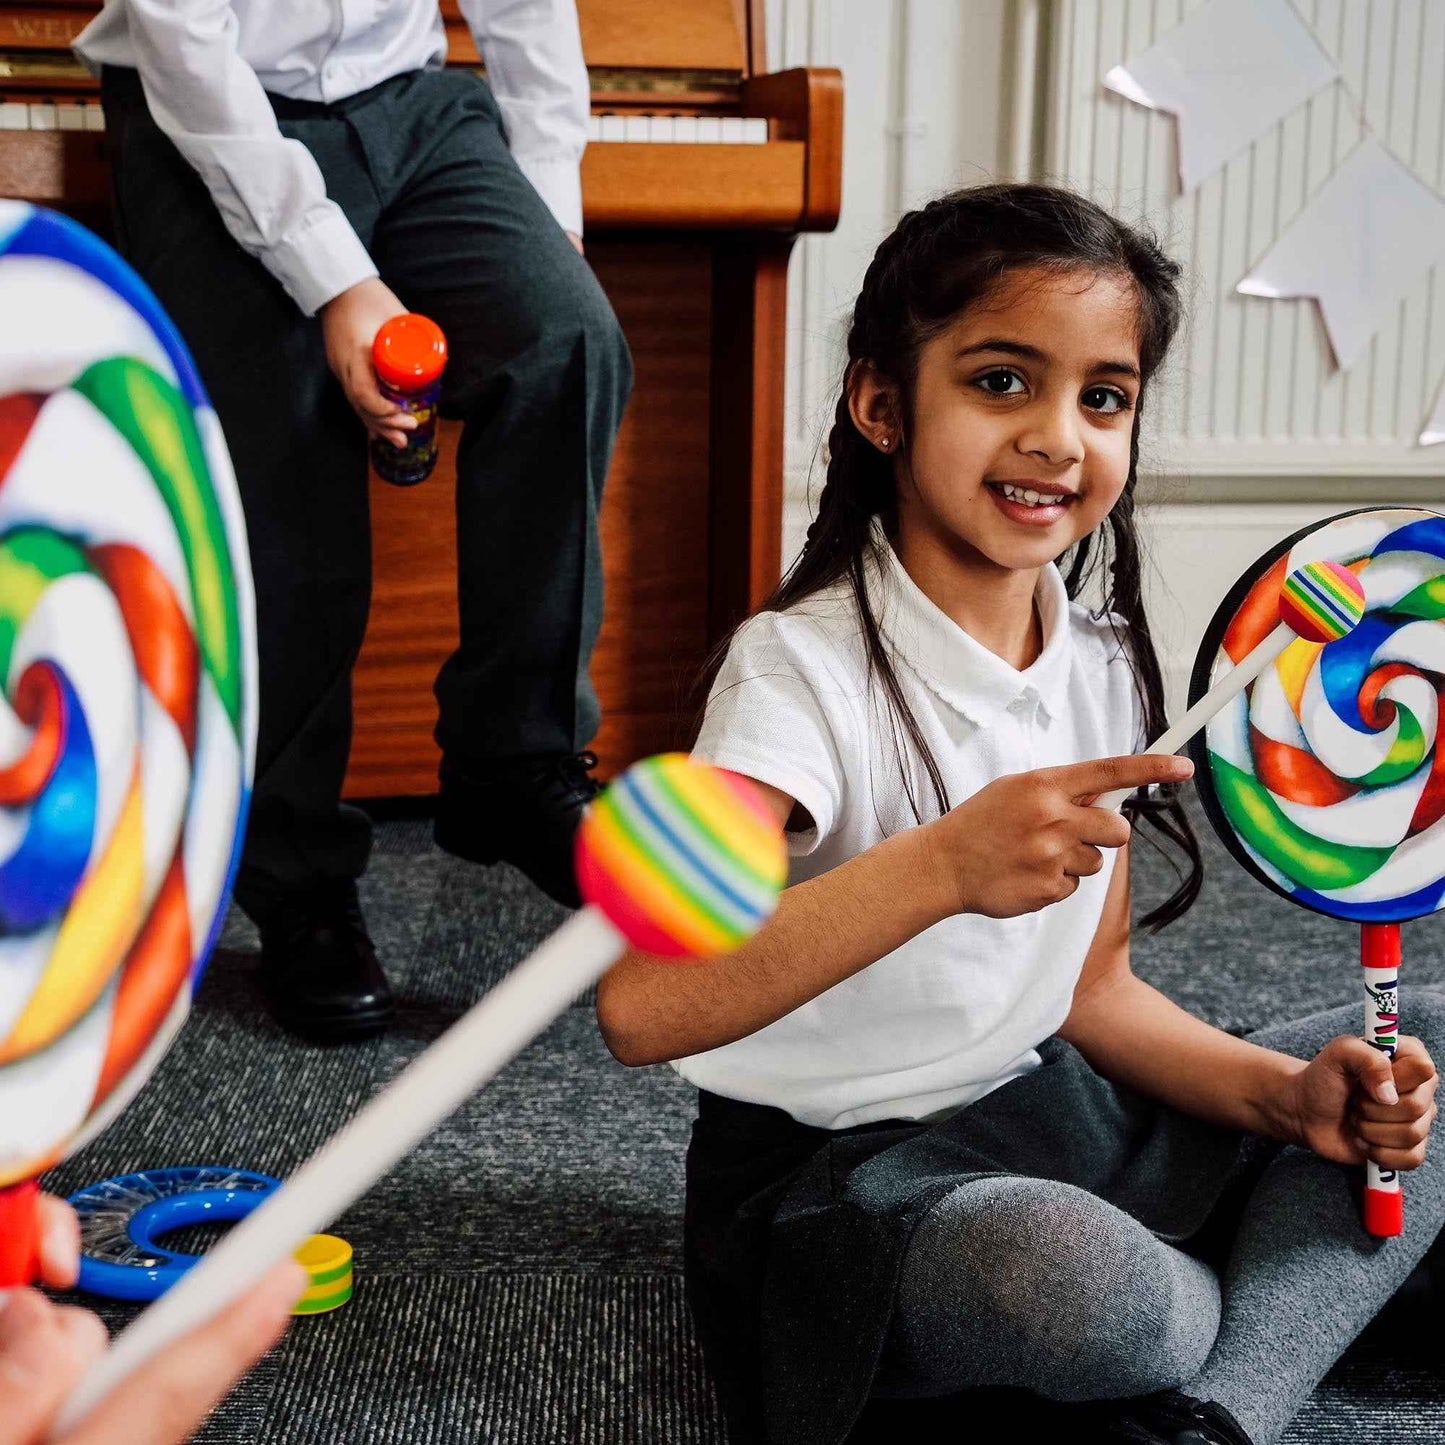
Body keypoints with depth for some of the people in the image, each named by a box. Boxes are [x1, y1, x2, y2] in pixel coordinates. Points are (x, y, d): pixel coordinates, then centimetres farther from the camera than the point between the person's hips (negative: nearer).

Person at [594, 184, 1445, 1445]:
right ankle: (1304, 1292, -1)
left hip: (1050, 1114, 8)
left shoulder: (1103, 669, 3)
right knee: (1093, 1287, -38)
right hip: (834, 1173, -7)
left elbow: (1093, 992, 9)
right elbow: (643, 1007, -34)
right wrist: (945, 865, -42)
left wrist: (1287, 1093, -8)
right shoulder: (810, 665, -20)